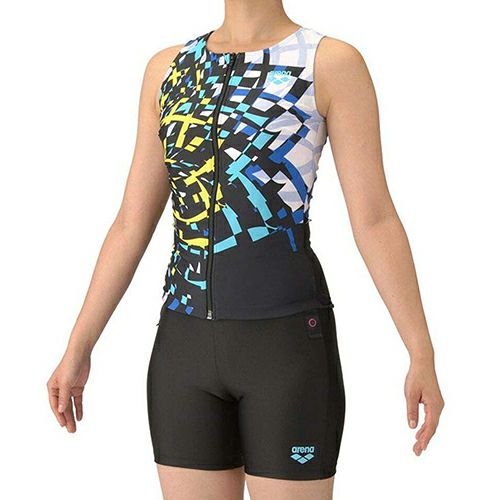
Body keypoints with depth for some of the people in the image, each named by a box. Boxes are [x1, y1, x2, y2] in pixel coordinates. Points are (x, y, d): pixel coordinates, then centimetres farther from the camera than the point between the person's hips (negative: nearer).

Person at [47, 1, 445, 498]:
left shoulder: (333, 63, -4)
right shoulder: (168, 68, 10)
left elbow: (374, 219, -7)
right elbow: (132, 223, 11)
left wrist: (422, 355, -11)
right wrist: (77, 349, 8)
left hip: (289, 344, -5)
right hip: (186, 344, 5)